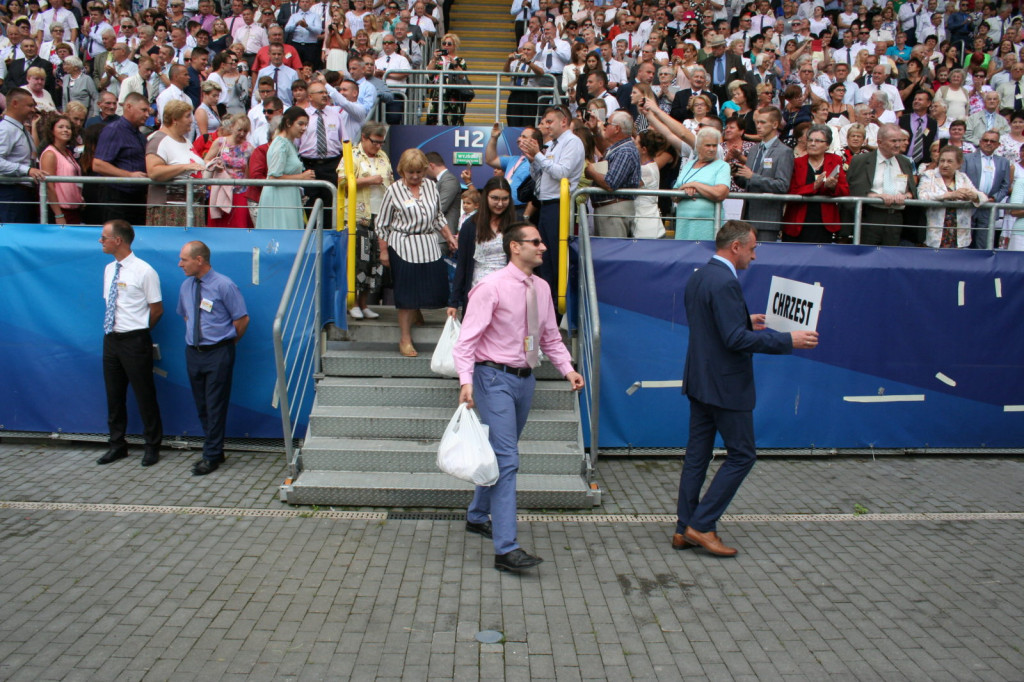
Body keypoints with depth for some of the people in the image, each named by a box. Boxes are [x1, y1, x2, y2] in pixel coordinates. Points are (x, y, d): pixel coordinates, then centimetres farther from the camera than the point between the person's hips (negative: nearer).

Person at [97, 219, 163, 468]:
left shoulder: (144, 271, -12)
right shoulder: (109, 269, 8)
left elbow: (157, 309, -8)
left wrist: (138, 332, 0)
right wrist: (119, 328, 9)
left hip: (135, 341, -7)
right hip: (111, 339, 7)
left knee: (145, 395, 3)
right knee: (114, 395, 15)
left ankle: (152, 447, 17)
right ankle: (117, 445, 29)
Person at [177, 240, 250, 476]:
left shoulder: (224, 286, -12)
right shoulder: (186, 286, 7)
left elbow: (242, 319, -7)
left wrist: (228, 342, 0)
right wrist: (195, 337, 16)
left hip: (218, 353, -6)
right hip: (193, 351, 7)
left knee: (215, 405, -2)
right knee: (201, 405, 12)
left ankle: (211, 456, 6)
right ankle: (214, 451, 24)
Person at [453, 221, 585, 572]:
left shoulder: (542, 288, 8)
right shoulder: (491, 287, -13)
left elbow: (550, 336, 16)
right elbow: (468, 337, -16)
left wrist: (568, 369, 2)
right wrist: (467, 381, -28)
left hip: (524, 378, 8)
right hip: (495, 377, -7)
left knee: (502, 454, 19)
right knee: (506, 458, -12)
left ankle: (478, 516, 40)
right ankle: (506, 548, -10)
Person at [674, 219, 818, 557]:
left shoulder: (697, 278, 11)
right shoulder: (725, 282, -20)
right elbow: (735, 339, -25)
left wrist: (745, 322, 23)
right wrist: (788, 340, -20)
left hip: (700, 382, 10)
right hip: (726, 386, -10)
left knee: (697, 454, 12)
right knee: (742, 455, 3)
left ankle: (684, 530, 17)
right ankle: (702, 525, 3)